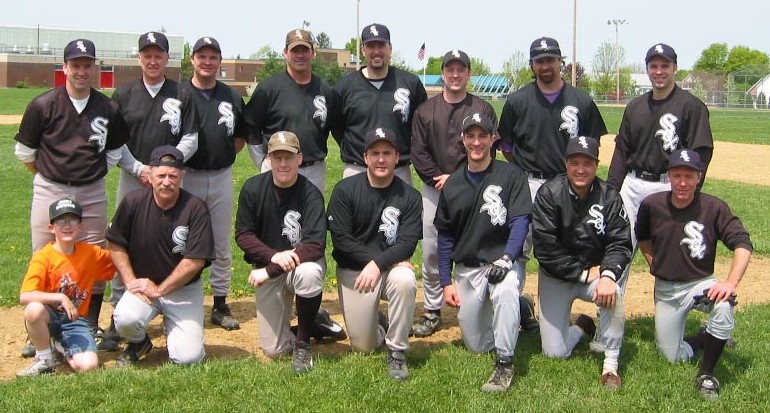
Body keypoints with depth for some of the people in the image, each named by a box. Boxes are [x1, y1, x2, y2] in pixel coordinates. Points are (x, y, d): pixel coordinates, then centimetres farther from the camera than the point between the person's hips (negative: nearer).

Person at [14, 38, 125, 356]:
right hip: (49, 191, -2)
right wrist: (48, 176, 8)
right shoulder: (43, 105, -6)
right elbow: (24, 152, 4)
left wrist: (91, 175, 7)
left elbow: (114, 152, 13)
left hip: (92, 193, 2)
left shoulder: (108, 109, 0)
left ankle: (91, 327, 22)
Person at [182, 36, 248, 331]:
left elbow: (242, 136, 17)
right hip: (186, 176, -3)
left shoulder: (232, 97, 9)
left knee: (222, 245, 9)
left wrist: (224, 155, 5)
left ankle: (220, 305, 18)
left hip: (222, 177, 3)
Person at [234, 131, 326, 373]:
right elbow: (243, 235, -6)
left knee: (309, 273, -40)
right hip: (267, 266, 2)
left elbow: (315, 245, -26)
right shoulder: (252, 188, -8)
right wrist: (274, 255, -25)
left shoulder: (310, 194, -18)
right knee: (273, 350, -3)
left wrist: (269, 270, -29)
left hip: (303, 262, -2)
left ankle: (303, 344, -15)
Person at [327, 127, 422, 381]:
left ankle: (396, 353, -17)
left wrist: (378, 264, -28)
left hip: (392, 266, 0)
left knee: (405, 281, -36)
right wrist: (380, 258, -18)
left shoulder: (409, 196, -5)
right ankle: (378, 324, 34)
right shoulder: (345, 190, -6)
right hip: (353, 270, 0)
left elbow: (407, 244, -12)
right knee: (362, 346, -4)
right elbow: (340, 239, -11)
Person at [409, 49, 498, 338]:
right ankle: (432, 312, 13)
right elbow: (418, 152, 3)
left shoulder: (483, 109, 3)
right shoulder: (425, 110, 8)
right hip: (434, 189, 2)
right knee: (430, 252, 3)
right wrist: (436, 178, -9)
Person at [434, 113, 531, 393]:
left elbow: (520, 221, -13)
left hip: (505, 260, -4)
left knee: (505, 289, -40)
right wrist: (446, 282, 5)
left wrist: (506, 259, -28)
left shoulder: (511, 175, -4)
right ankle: (517, 309, 36)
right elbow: (445, 236, 10)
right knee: (476, 345, 6)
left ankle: (505, 364, -27)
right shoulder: (452, 184, 8)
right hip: (467, 268, 4)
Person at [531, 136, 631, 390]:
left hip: (596, 272, 1)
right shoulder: (549, 194, -14)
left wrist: (608, 274, -31)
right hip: (556, 277, 0)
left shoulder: (609, 197, -8)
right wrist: (582, 272, -19)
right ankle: (582, 328, 31)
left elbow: (620, 243, -12)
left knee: (613, 293, -36)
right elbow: (544, 247, -17)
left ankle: (611, 363, -16)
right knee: (554, 353, -5)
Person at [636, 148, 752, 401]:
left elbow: (742, 243, -19)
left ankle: (706, 375, -18)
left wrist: (731, 282, -33)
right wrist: (654, 264, 4)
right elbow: (642, 237, 15)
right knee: (672, 357, 2)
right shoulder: (651, 205, -6)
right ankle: (705, 339, 36)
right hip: (665, 290, 3)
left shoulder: (714, 208, -14)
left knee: (724, 304, -37)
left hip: (700, 283, -2)